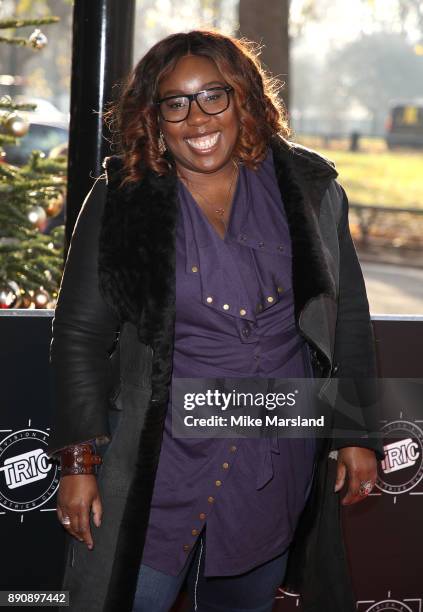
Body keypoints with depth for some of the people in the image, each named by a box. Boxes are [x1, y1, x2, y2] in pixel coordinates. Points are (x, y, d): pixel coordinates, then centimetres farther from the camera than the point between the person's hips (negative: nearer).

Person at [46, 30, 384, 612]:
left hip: (278, 466, 2)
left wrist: (359, 434, 5)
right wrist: (79, 461, -6)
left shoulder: (307, 191, 1)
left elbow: (349, 319, 7)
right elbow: (81, 334, -2)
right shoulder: (120, 203, -4)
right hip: (158, 461, -2)